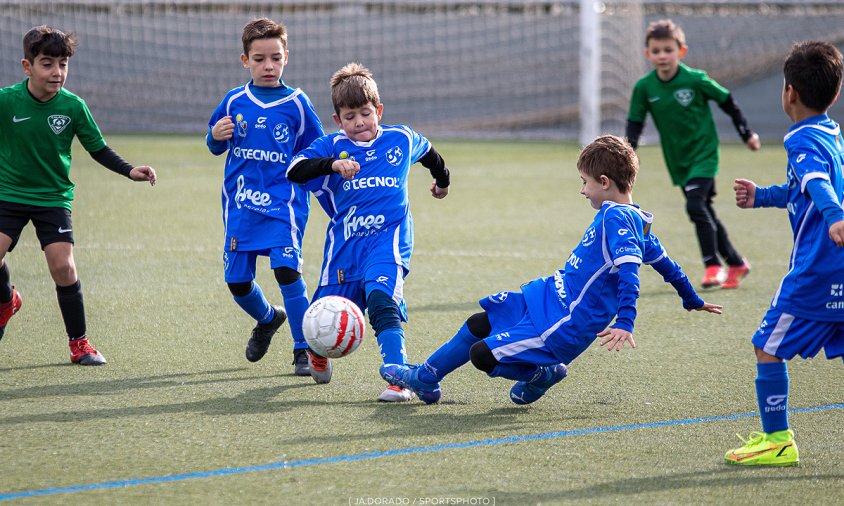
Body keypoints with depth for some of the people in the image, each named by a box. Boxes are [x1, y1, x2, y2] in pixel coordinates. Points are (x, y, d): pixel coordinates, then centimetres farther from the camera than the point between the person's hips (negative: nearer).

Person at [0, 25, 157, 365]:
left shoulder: (73, 106, -9)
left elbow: (98, 148, 2)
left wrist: (129, 171, -10)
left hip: (53, 197, 0)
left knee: (63, 266, -11)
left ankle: (79, 343, 3)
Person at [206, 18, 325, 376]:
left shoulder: (296, 104, -2)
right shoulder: (234, 102, 4)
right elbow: (216, 147, 16)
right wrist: (216, 137, -6)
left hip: (283, 203, -3)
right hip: (240, 206, 3)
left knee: (286, 268, -22)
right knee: (237, 282, 5)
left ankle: (304, 351, -10)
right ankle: (267, 319, 39)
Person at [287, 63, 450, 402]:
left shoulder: (401, 139, 7)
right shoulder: (332, 146, 0)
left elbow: (428, 153, 30)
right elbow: (294, 171, -17)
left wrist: (442, 180, 49)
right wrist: (333, 164, -32)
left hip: (388, 238, -1)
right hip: (344, 243, 1)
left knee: (382, 301, -27)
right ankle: (318, 355, 42)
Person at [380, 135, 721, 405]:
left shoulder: (616, 218, -21)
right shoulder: (635, 220, 9)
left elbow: (629, 270, -33)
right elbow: (665, 263, 21)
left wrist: (624, 321, -44)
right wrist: (692, 300, 36)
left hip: (563, 324, -11)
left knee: (482, 355, -15)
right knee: (479, 324, 18)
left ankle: (542, 374, 10)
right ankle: (425, 378, 34)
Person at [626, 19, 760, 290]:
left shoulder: (696, 80, -14)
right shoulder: (644, 87, -6)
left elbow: (727, 102, -1)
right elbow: (635, 122, 1)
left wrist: (747, 134, 5)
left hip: (704, 155, -5)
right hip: (678, 162, 5)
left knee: (695, 206, -21)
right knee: (705, 213, 11)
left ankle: (713, 265, -12)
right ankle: (736, 264, 26)